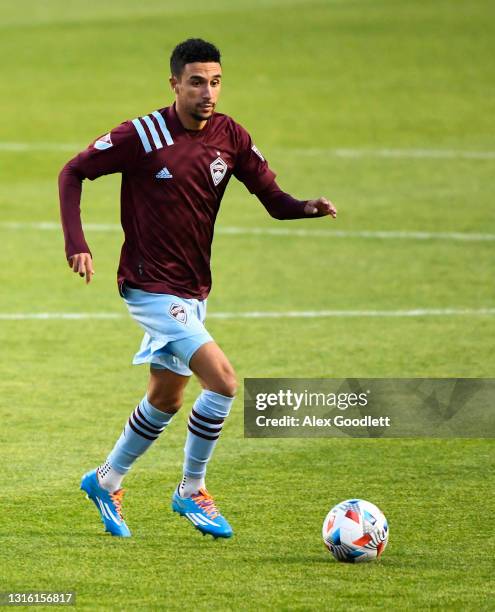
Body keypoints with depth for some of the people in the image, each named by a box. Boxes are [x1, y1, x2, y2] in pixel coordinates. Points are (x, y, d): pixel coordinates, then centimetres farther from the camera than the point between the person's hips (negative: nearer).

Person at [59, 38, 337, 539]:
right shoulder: (143, 136, -16)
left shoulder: (229, 137, -1)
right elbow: (73, 173, -7)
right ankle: (191, 492, -1)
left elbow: (273, 199, 1)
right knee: (222, 380, -19)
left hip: (193, 290, 7)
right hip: (152, 287, -7)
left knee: (167, 398, 19)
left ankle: (106, 481, 40)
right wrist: (76, 243, -16)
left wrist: (307, 208, -21)